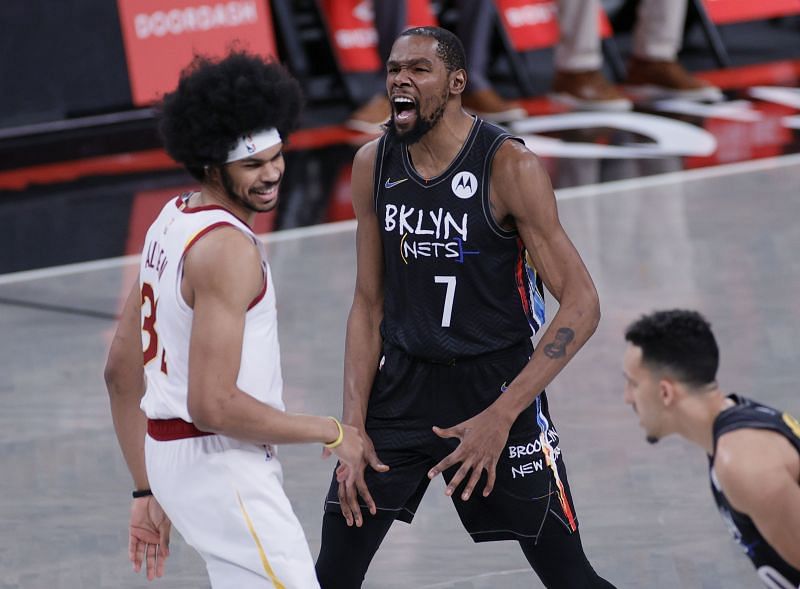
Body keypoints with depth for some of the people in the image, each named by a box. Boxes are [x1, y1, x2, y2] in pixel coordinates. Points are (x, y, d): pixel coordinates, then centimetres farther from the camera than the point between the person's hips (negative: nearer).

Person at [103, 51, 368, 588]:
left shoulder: (172, 222, 10)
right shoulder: (228, 247, -19)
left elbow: (122, 372, 16)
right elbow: (213, 405, -25)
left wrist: (149, 491, 21)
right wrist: (330, 433, -14)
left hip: (170, 453, 10)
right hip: (219, 460, -10)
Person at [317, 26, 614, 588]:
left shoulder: (509, 166, -17)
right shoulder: (374, 164, -1)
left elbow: (581, 304, -19)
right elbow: (369, 306, 7)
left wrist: (501, 417, -25)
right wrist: (355, 425, -3)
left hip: (496, 381, -4)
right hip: (402, 381, 4)